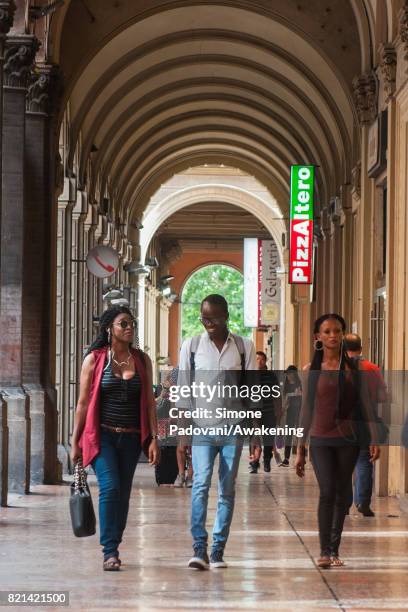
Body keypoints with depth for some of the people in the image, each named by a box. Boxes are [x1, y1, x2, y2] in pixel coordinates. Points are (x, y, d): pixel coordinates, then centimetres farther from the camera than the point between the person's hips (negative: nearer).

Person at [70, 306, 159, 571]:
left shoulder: (142, 360, 7)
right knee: (110, 487, -17)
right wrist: (75, 442, 1)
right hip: (102, 436, -3)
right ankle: (110, 552, -13)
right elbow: (83, 403, 1)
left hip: (131, 438, 3)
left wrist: (154, 439, 2)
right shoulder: (95, 359, -1)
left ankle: (113, 549, 19)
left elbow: (149, 401, 9)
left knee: (123, 494, 6)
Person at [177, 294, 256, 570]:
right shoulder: (192, 346, 6)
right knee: (201, 484, -15)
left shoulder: (244, 347, 6)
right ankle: (200, 549, -18)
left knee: (227, 489, 3)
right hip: (202, 426, -1)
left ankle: (218, 550, 8)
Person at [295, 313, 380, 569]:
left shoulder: (354, 367, 4)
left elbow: (365, 404, 4)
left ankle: (334, 549, 16)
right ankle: (324, 551, -11)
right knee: (327, 492, -14)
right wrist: (300, 449, 9)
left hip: (348, 439, 1)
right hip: (320, 439, -1)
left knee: (342, 494, 5)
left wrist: (374, 439, -4)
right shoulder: (312, 370, 4)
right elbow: (306, 410, 9)